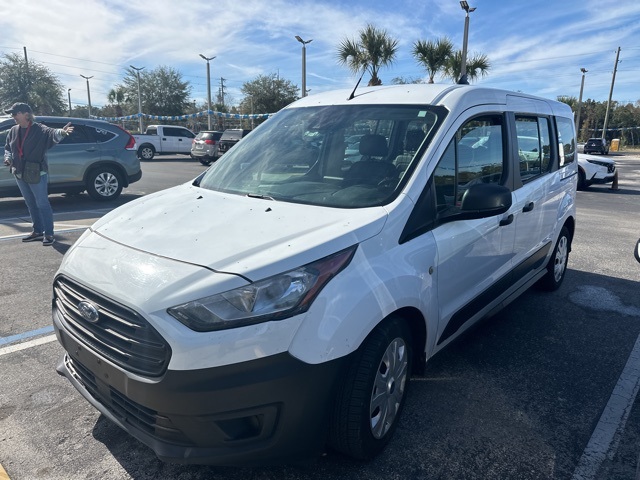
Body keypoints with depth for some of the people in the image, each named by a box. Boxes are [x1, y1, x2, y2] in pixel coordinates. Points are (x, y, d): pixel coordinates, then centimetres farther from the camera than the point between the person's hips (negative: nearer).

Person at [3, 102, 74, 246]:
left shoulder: (39, 130, -12)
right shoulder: (13, 131, 9)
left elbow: (52, 134, -32)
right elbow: (7, 147, 21)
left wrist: (61, 132, -54)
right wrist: (8, 158, 1)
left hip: (36, 174, -7)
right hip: (20, 173, 7)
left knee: (42, 204, -3)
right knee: (31, 204, 15)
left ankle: (49, 234, 4)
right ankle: (37, 232, 26)